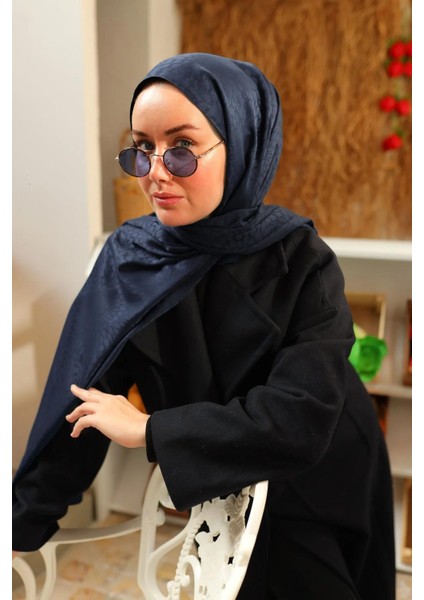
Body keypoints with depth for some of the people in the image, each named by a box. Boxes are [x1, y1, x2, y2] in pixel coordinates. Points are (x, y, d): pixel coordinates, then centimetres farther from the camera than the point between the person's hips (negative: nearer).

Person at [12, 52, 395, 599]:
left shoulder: (302, 262, -21)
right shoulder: (127, 257, -13)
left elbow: (301, 418, -29)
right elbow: (84, 399, -12)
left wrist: (149, 430, -24)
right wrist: (23, 526, -12)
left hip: (308, 510, 0)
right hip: (199, 503, 1)